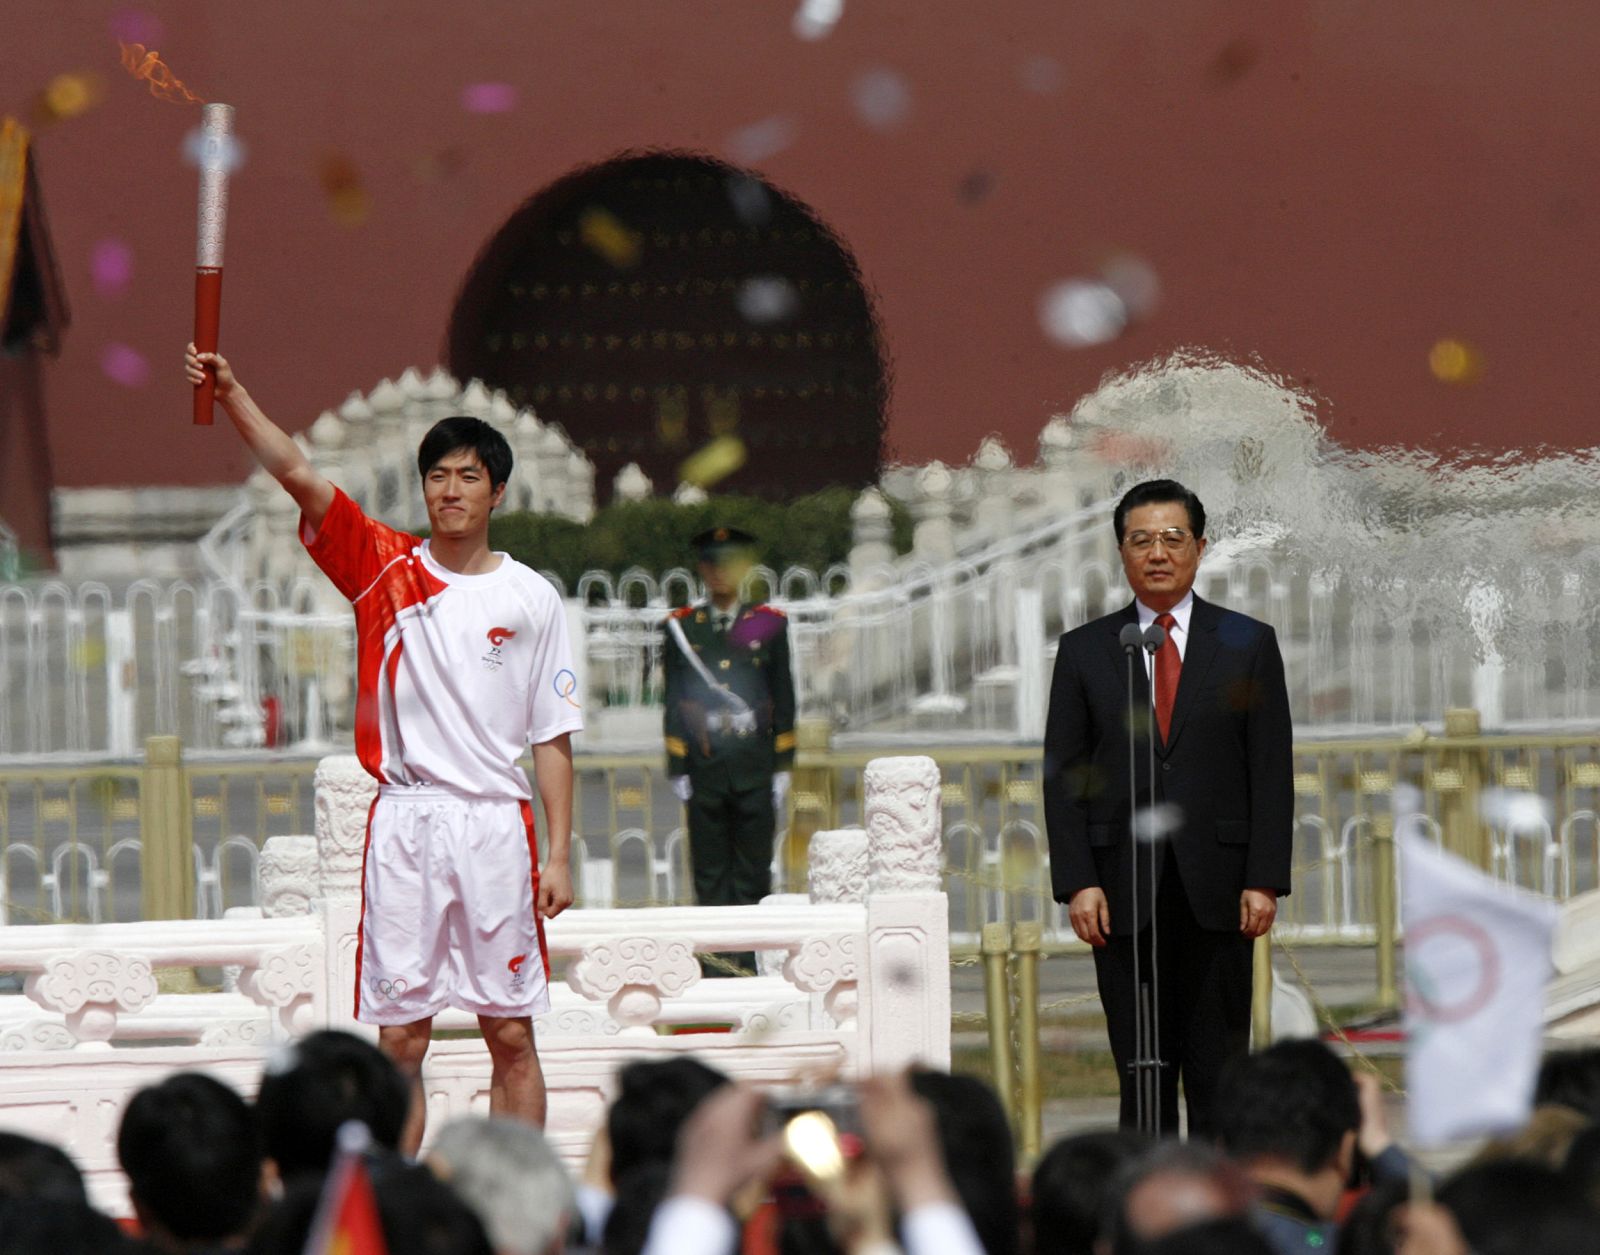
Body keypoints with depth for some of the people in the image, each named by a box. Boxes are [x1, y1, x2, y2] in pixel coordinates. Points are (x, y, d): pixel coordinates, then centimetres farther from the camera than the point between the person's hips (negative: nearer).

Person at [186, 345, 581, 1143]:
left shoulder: (531, 599, 4)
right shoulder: (383, 567, 5)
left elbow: (552, 737, 5)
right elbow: (297, 474, -6)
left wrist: (559, 854, -1)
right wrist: (230, 391, -19)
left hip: (496, 823, -1)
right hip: (403, 822, 1)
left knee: (511, 1033, 3)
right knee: (400, 1035, 4)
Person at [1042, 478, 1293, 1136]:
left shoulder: (1248, 644, 8)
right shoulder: (1084, 651, 9)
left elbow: (1272, 771, 4)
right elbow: (1063, 777, 6)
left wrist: (1265, 879, -5)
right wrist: (1077, 883, -5)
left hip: (1218, 888, 0)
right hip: (1122, 892, 0)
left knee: (1219, 1074, 0)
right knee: (1142, 1074, 0)